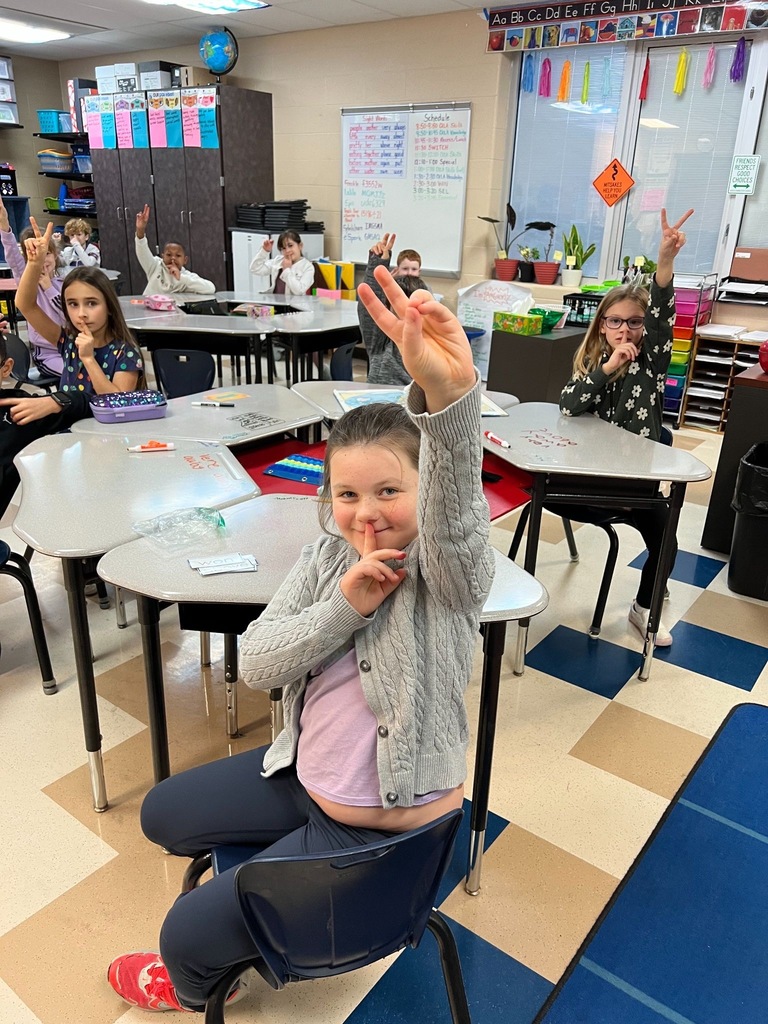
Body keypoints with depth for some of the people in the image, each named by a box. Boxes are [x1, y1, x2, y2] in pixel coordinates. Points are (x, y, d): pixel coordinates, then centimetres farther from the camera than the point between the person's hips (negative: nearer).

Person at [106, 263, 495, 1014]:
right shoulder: (327, 555, -6)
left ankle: (193, 990, 42)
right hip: (304, 776, 7)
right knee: (162, 813, 22)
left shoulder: (447, 575, -24)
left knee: (189, 934, 2)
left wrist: (450, 396, -68)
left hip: (385, 826, -6)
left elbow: (455, 513, -49)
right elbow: (254, 663, -10)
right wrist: (345, 606, -27)